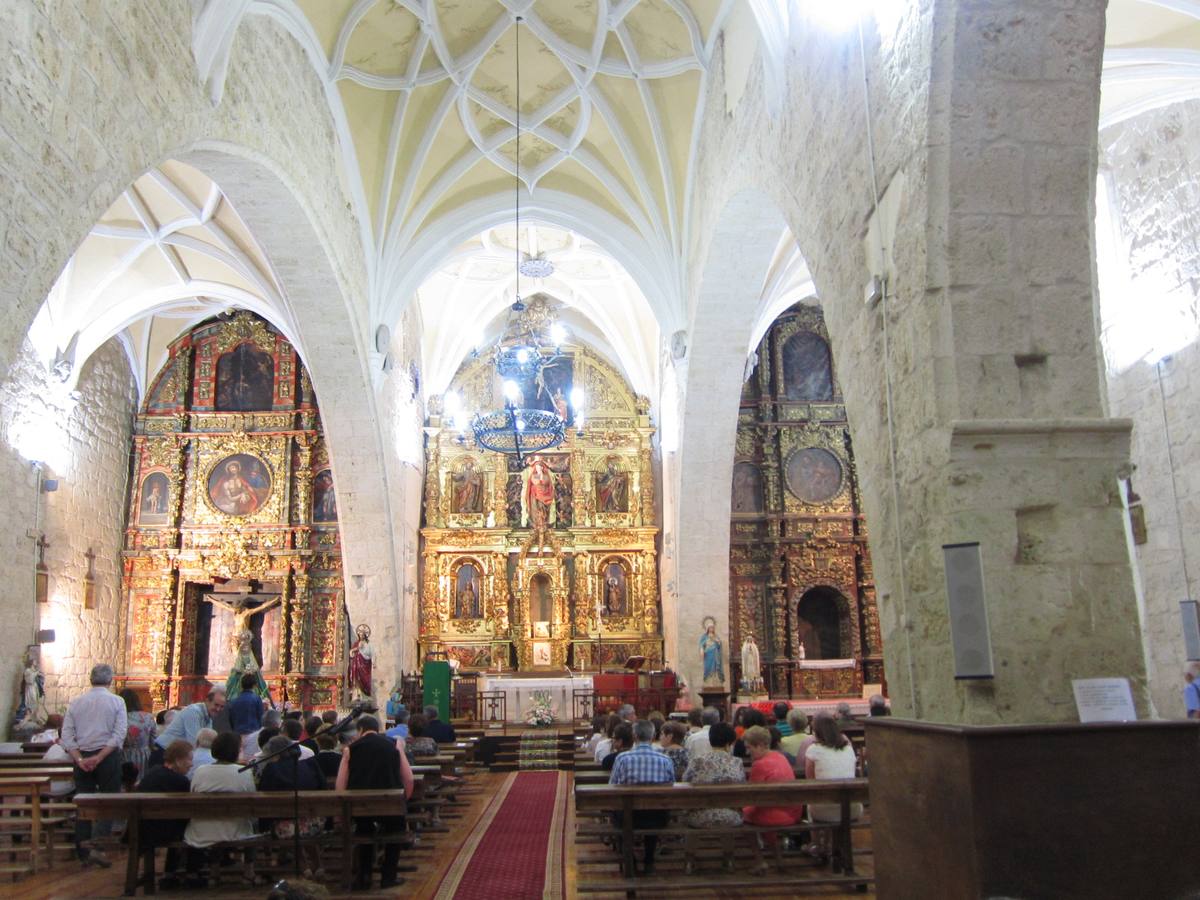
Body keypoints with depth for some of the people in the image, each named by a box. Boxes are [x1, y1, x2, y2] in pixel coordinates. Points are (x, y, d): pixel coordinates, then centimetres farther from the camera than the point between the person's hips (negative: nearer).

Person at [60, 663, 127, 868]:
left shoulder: (76, 702, 5)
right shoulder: (116, 701, -4)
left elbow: (67, 735, -1)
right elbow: (119, 734, -13)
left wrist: (80, 759, -6)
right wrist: (99, 757, -12)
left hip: (81, 757, 3)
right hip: (108, 757, -3)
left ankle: (84, 852, 14)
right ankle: (99, 847, -10)